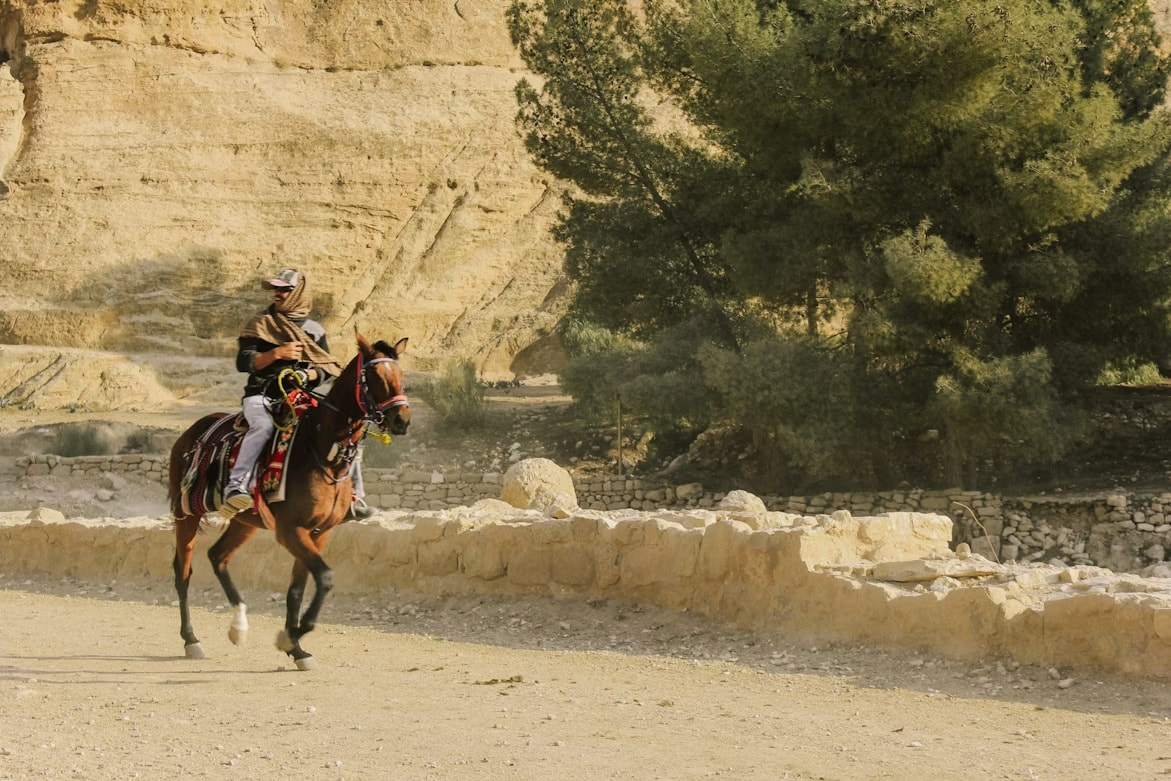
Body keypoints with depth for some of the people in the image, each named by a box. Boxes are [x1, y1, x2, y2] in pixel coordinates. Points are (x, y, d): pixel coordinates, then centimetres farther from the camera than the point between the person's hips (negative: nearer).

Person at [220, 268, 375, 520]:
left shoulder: (314, 330, 15)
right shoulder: (260, 324, 9)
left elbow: (327, 369, 9)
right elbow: (243, 362, -1)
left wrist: (308, 375, -14)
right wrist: (275, 354, -15)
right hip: (262, 396, -3)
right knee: (263, 426, -37)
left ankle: (353, 496, -3)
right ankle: (235, 488, -48)